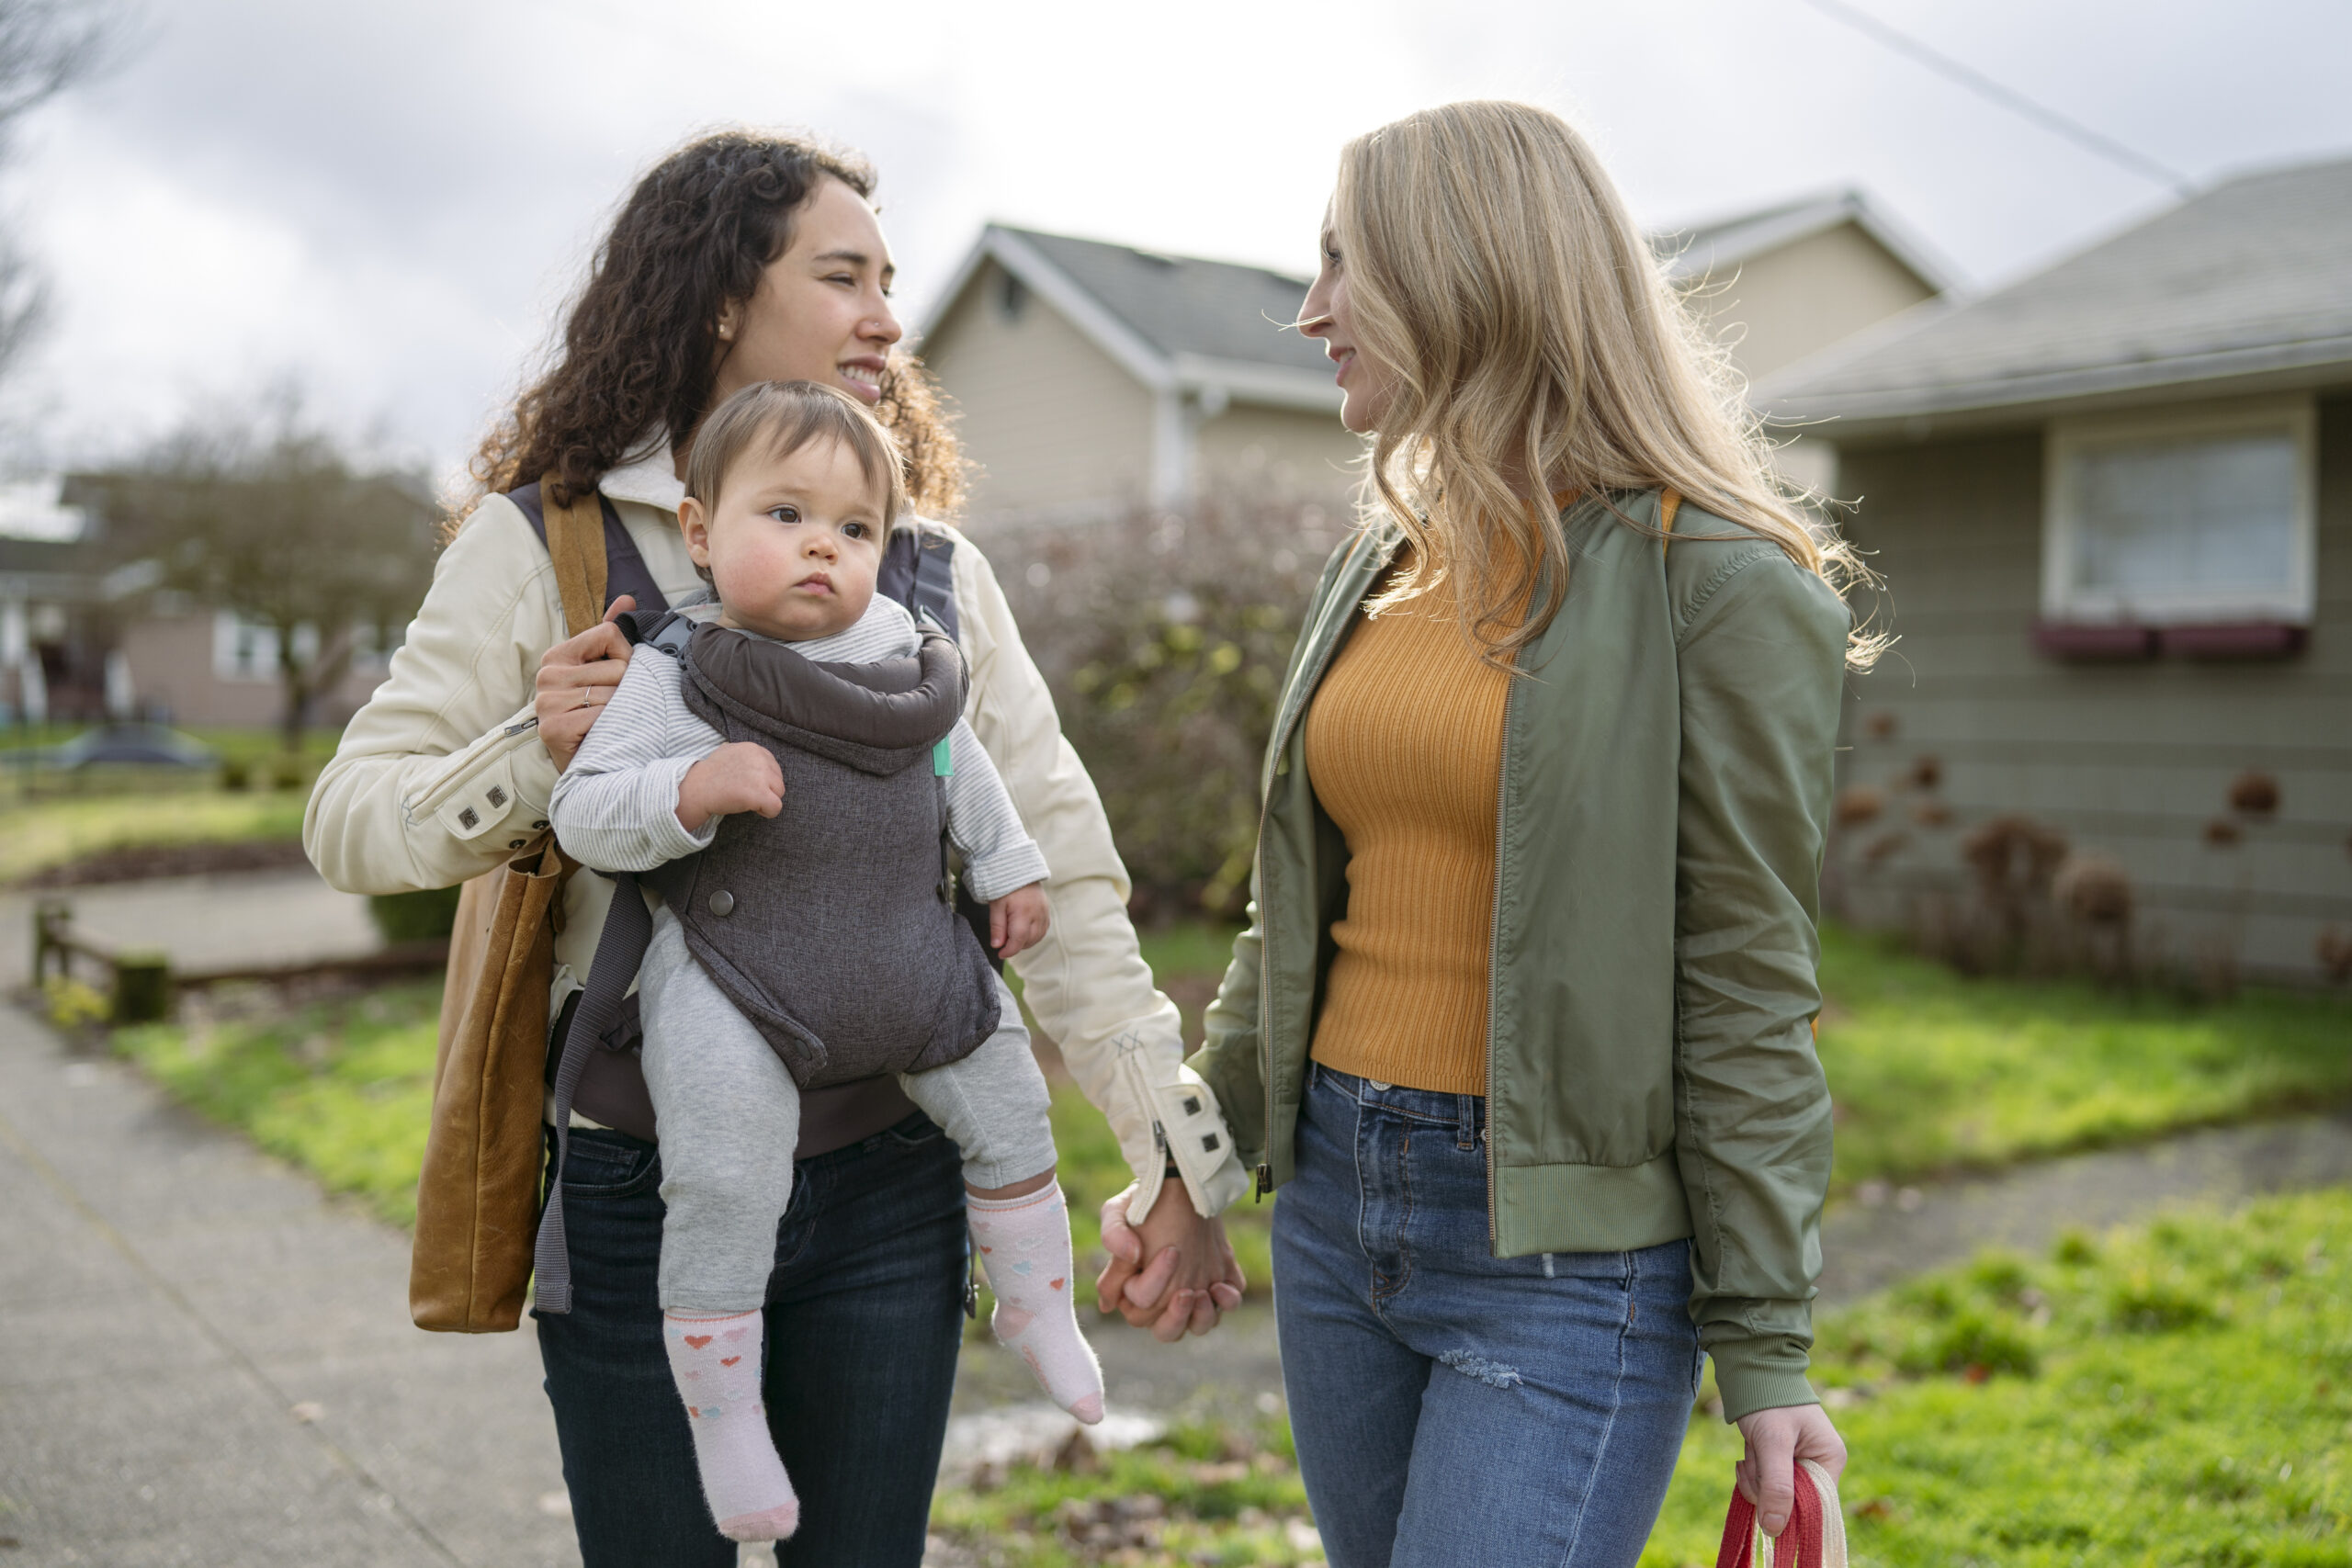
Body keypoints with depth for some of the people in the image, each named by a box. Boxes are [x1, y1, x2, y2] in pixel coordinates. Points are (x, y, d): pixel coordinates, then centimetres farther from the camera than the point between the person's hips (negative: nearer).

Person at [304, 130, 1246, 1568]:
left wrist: (1176, 1157, -6)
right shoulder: (544, 542, -2)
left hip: (890, 1189, 2)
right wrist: (535, 756, -22)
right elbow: (350, 821, -2)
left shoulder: (934, 569, 5)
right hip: (639, 1188, -2)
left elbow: (1060, 872, 1)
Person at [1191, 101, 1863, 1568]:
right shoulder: (1383, 565, 9)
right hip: (1336, 1204, 7)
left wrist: (1765, 1350, -9)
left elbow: (1748, 996, -11)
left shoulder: (1712, 583, -11)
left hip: (1567, 1246, -6)